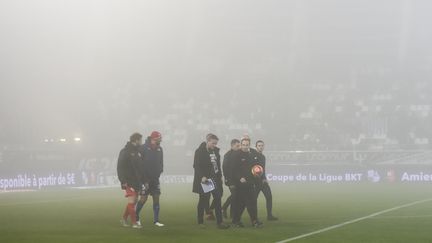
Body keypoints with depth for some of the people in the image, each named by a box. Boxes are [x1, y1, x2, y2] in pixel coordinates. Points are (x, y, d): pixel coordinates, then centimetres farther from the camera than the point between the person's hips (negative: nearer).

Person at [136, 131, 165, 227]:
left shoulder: (159, 149, 7)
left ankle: (156, 220, 7)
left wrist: (159, 171, 3)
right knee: (143, 198, -4)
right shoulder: (144, 148, -12)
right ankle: (136, 217, 17)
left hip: (155, 179, 5)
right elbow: (138, 162, -12)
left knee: (156, 198, 2)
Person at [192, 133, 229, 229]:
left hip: (215, 179, 6)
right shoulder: (200, 151, -9)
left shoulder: (215, 151, 11)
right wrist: (202, 177, -23)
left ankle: (220, 222, 3)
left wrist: (220, 176, 10)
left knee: (218, 200, 2)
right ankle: (200, 222, 14)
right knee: (203, 201, 3)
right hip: (204, 179, -6)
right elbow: (196, 166, -13)